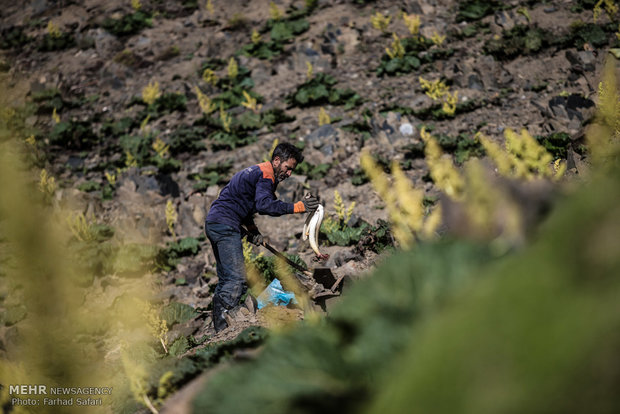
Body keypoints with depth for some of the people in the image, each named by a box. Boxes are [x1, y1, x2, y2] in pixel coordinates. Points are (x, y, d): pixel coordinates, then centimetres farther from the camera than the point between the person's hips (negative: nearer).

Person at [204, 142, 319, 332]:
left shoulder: (255, 171, 22)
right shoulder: (265, 175, -11)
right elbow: (264, 205, -29)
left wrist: (252, 230, 13)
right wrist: (298, 207, -32)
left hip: (214, 223, 11)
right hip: (225, 225, -11)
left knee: (226, 279, 14)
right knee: (237, 280, -15)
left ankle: (218, 328, 17)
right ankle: (223, 327, -21)